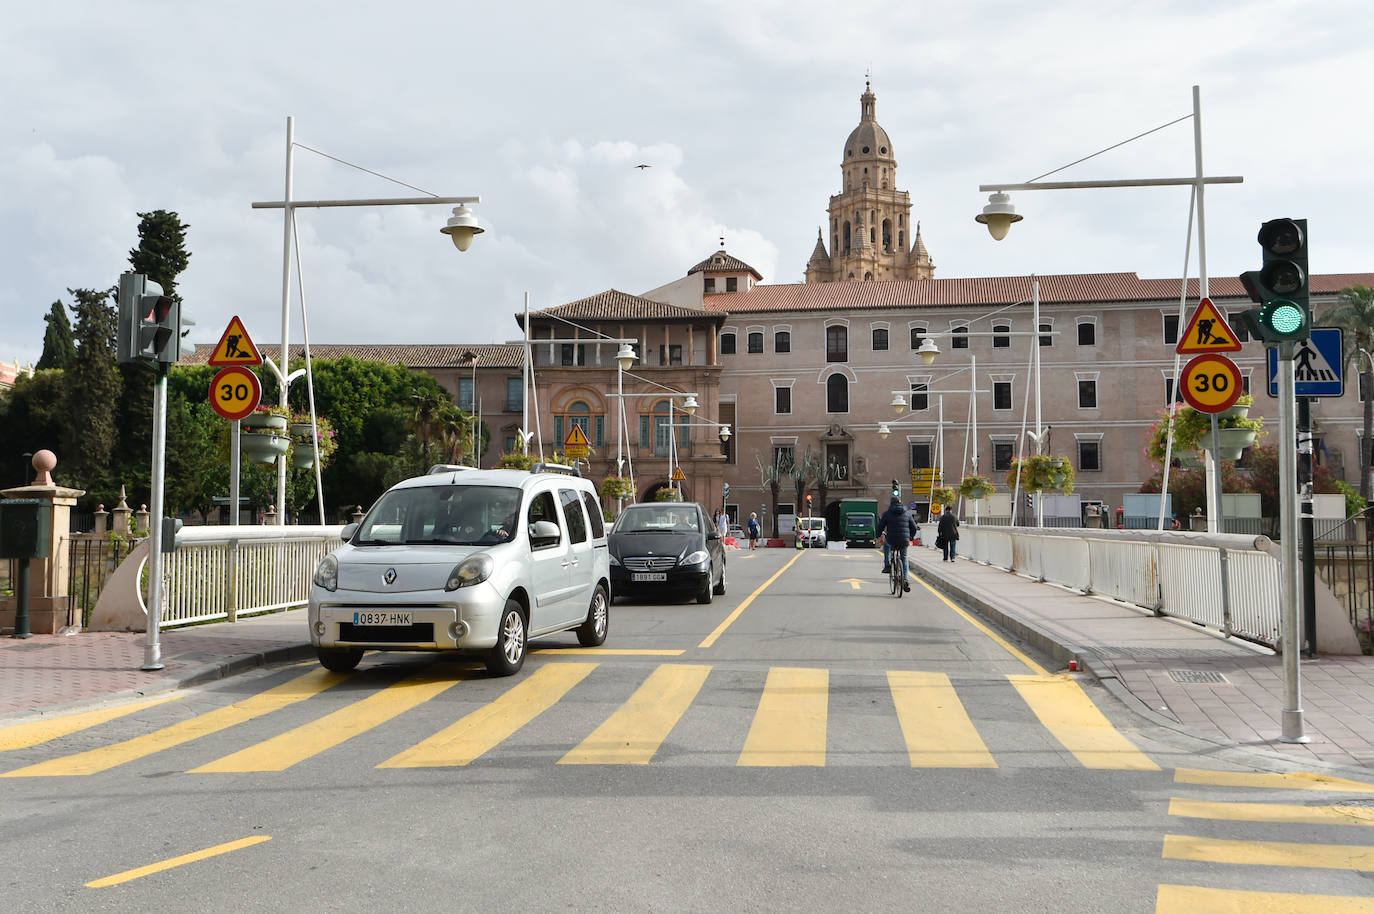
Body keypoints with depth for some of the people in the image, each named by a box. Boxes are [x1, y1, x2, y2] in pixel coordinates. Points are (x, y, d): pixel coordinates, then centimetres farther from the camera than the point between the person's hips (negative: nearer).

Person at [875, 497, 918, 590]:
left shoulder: (887, 513, 1)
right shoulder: (907, 513, 11)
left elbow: (880, 527, 4)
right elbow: (914, 527, 15)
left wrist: (879, 534, 26)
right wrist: (911, 537, 34)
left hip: (892, 540, -2)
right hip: (904, 541, 2)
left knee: (886, 544, 34)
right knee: (904, 559, 20)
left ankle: (887, 565, 22)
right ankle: (906, 581, 10)